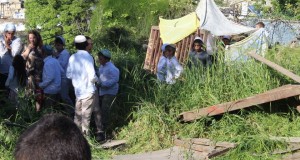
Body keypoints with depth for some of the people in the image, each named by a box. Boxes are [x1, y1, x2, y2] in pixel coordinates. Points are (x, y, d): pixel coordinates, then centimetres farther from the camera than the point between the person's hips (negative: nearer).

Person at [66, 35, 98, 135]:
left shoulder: (72, 57, 2)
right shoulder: (87, 57, -15)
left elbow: (68, 75, 9)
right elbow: (92, 77, -20)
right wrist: (97, 80, 1)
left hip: (78, 91, 6)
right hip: (88, 91, -5)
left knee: (78, 114, 15)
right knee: (86, 115, 0)